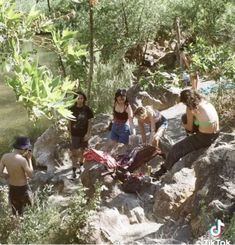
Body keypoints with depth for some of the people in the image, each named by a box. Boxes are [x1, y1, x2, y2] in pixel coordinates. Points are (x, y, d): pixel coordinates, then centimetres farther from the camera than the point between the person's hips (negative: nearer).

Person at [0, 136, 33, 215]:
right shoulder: (22, 160, -31)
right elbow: (30, 174, -18)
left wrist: (10, 177, 6)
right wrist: (29, 159, -12)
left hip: (12, 188, 5)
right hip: (23, 188, -5)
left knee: (15, 212, 22)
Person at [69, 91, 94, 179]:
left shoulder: (87, 109, -7)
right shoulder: (72, 109, -6)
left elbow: (89, 122, -4)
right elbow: (70, 121, 1)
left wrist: (88, 133, -9)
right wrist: (70, 132, 1)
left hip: (84, 133, 1)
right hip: (75, 134, -1)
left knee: (82, 150, 15)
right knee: (74, 152, -3)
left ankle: (81, 165, 36)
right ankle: (74, 170, 2)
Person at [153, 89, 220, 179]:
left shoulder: (190, 108, -12)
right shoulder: (205, 102, 8)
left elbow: (190, 128, -3)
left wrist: (184, 125, 18)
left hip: (204, 138, -8)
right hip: (216, 134, 8)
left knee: (176, 149, 6)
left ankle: (164, 169, 24)